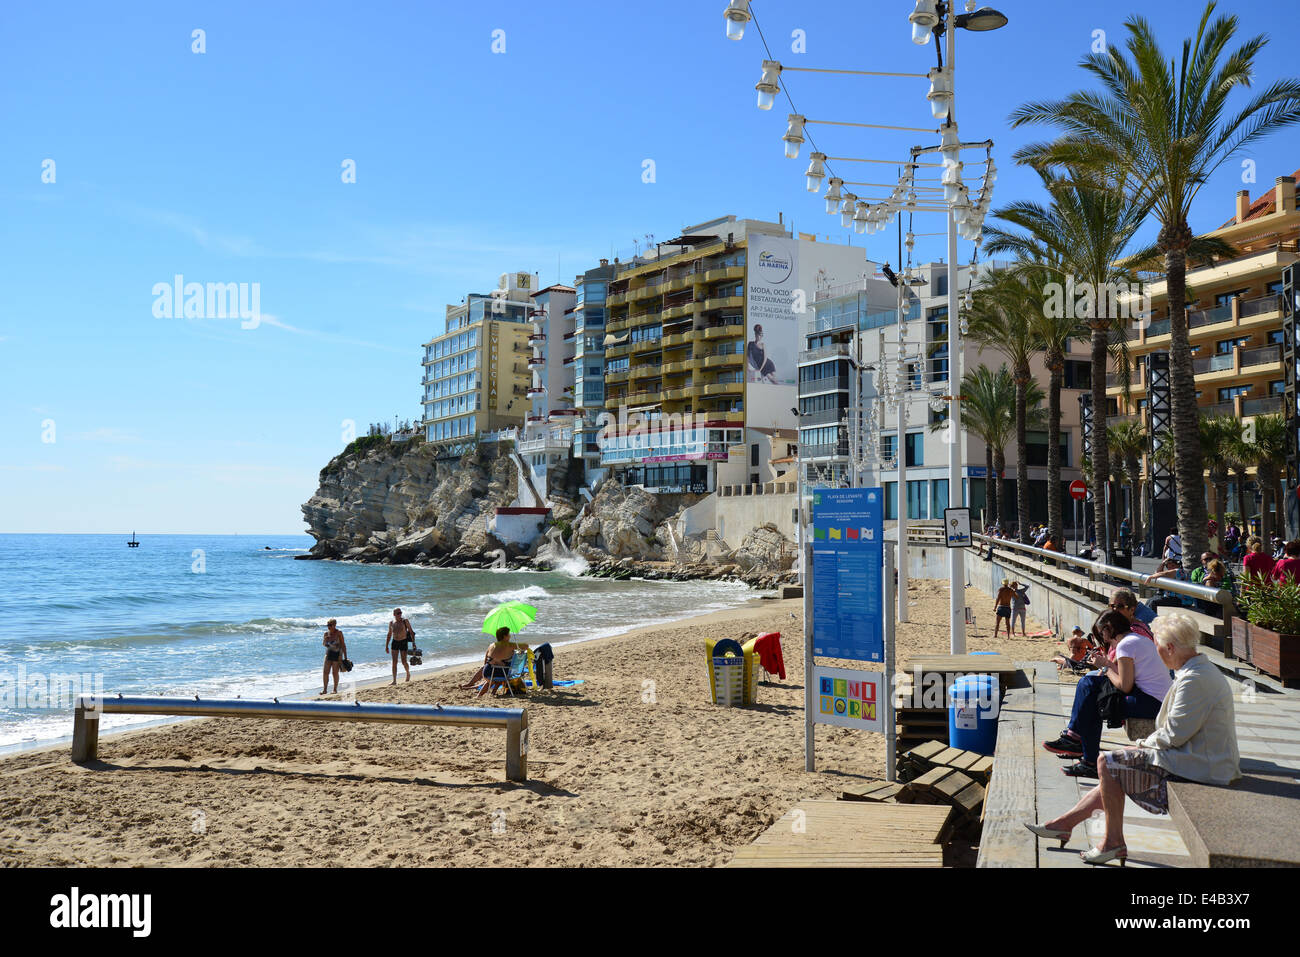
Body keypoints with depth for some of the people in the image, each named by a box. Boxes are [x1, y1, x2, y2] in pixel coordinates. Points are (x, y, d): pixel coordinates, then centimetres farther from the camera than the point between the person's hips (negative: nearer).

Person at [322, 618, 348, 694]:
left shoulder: (339, 633, -8)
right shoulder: (326, 633, 5)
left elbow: (343, 644, -7)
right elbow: (324, 644, 18)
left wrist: (345, 657, -11)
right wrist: (325, 640, -8)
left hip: (337, 654, -4)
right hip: (328, 654, 4)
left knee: (335, 672, -1)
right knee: (325, 672, -3)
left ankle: (335, 689, 10)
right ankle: (325, 689, 4)